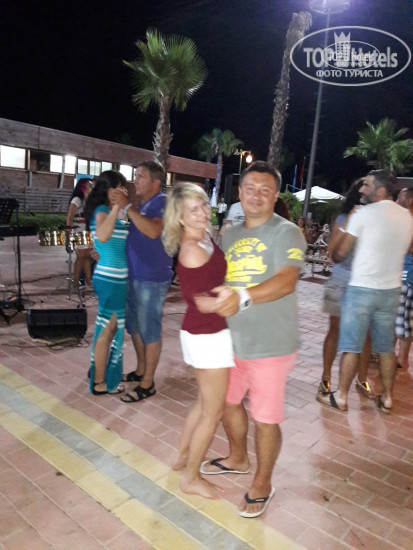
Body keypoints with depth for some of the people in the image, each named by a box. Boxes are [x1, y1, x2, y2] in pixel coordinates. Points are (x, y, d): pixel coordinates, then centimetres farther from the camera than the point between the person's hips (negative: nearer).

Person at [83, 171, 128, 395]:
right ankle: (100, 383, 14)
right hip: (110, 278, -9)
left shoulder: (109, 211, 14)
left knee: (111, 328, 20)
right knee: (107, 330, 1)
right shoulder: (102, 211, -13)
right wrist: (117, 206, -29)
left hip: (115, 277, 9)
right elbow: (102, 236, -35)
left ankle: (99, 370, 35)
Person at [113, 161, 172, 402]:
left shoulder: (163, 202, -12)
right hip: (134, 274, 9)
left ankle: (147, 384, 12)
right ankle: (141, 370, 36)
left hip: (152, 278, -9)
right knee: (134, 325, 18)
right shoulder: (141, 204, 14)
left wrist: (127, 206, -25)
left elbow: (153, 231, -30)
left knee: (149, 330, 0)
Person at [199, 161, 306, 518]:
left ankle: (262, 485, 33)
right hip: (233, 340, 7)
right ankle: (237, 459, 49)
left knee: (265, 418, 7)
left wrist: (242, 297, -40)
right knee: (228, 401, 22)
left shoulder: (286, 233, -11)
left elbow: (286, 281, -27)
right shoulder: (231, 235, 10)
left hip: (271, 345, -7)